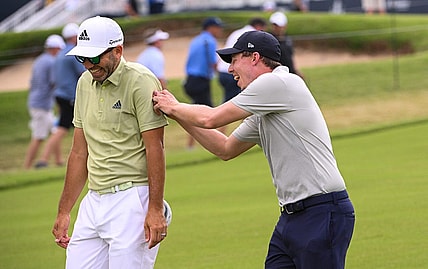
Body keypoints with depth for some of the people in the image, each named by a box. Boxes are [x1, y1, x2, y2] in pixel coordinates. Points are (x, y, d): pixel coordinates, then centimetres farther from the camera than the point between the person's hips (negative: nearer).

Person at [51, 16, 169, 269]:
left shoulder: (141, 81, -9)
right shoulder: (85, 83, 14)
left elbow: (155, 148, -13)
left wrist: (155, 210, -19)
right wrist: (64, 211, 16)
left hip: (132, 198, -7)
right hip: (94, 200, 7)